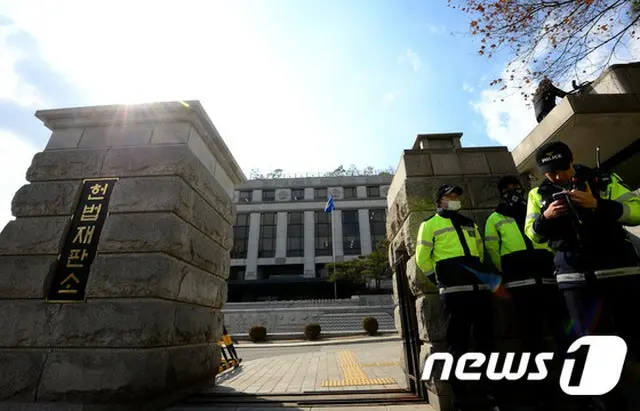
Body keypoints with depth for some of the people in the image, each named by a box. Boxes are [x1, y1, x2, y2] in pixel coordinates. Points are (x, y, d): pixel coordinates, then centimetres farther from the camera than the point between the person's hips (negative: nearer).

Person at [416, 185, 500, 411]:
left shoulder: (469, 224, 23)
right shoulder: (430, 224, 4)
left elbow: (480, 250, 28)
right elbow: (422, 257, 0)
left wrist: (478, 273, 16)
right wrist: (439, 279, 0)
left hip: (479, 287, 6)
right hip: (454, 290, -6)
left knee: (485, 341, 12)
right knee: (458, 344, 1)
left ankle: (491, 393, 26)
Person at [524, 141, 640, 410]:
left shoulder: (605, 181, 4)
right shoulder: (538, 194, 5)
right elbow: (532, 235, 5)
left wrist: (597, 205, -21)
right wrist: (546, 217, -15)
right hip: (576, 278, 0)